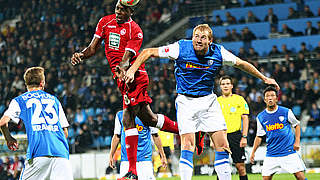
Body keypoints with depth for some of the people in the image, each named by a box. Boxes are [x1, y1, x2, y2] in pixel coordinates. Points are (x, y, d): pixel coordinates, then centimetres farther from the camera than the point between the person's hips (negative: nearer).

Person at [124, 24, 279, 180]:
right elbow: (148, 52, -9)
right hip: (186, 101, -3)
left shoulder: (218, 52, -7)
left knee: (222, 145, -4)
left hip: (208, 100, 3)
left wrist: (264, 78, 17)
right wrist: (132, 70, -21)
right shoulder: (181, 48, -15)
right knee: (188, 144, -16)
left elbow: (241, 64, 9)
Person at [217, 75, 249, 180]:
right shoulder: (217, 101, 12)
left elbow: (245, 118, 3)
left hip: (235, 135, -2)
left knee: (240, 167, -3)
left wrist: (244, 137, -6)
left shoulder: (239, 99, 6)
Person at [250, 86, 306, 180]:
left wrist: (297, 142, 0)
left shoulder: (286, 112, -2)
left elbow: (296, 125, 11)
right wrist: (253, 152, 9)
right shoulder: (261, 117, 4)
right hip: (271, 154, 2)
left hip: (289, 152, -2)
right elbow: (259, 136, 14)